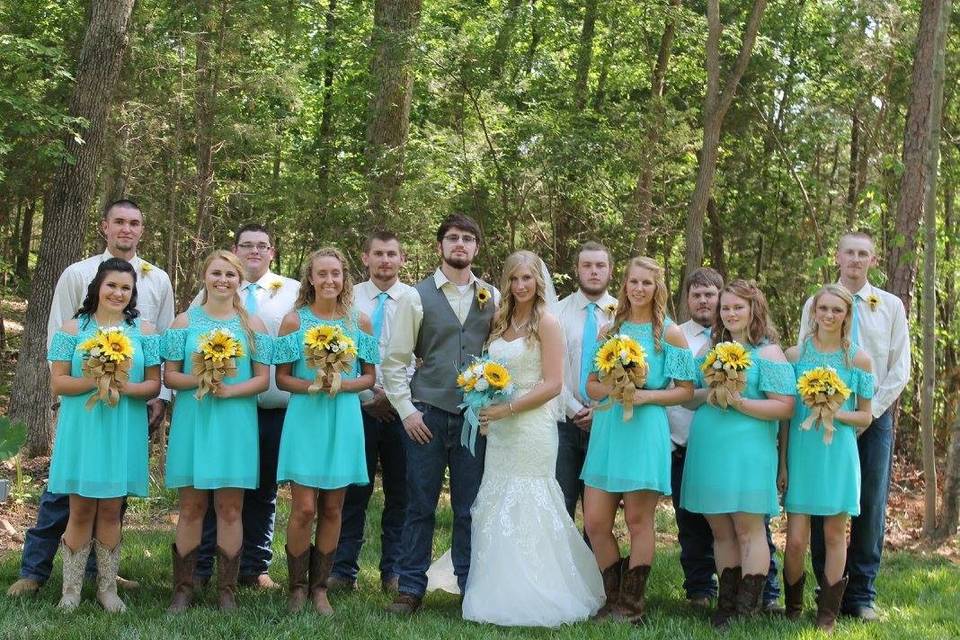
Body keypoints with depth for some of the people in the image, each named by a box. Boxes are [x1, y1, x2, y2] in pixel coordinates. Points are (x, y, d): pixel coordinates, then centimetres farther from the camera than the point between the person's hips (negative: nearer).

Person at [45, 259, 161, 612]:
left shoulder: (144, 330, 6)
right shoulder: (73, 328, 2)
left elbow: (154, 384, 4)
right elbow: (58, 383, -2)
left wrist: (127, 387, -16)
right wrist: (95, 381, -17)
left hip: (123, 431, 1)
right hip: (81, 428, -1)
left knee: (110, 510, 8)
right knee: (81, 510, 2)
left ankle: (107, 588, 18)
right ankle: (71, 589, 12)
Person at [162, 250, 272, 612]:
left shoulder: (253, 324, 6)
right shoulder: (185, 321, 5)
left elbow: (263, 379, 2)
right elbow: (169, 376, 3)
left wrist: (230, 390, -14)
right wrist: (196, 380, -17)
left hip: (236, 424, 0)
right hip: (192, 422, 0)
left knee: (230, 508, 3)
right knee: (191, 507, 3)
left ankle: (227, 590, 10)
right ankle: (183, 588, 10)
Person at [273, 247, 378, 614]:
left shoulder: (360, 322, 5)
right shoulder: (294, 320, 0)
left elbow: (369, 377, 9)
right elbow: (282, 378, 2)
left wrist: (342, 385, -11)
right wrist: (310, 386, -17)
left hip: (344, 421, 2)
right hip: (305, 419, -2)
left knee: (332, 510, 7)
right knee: (304, 509, -6)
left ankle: (319, 587, 18)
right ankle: (297, 587, 11)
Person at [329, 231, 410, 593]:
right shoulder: (348, 299, 4)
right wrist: (367, 397, -5)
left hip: (402, 409, 0)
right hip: (359, 405, 0)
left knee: (399, 493, 6)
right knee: (353, 491, 3)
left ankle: (394, 572, 16)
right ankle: (344, 570, 11)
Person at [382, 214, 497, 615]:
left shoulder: (492, 297, 8)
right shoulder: (417, 297, 2)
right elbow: (394, 361, 2)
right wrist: (406, 411, -4)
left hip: (476, 417, 1)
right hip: (427, 415, -1)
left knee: (471, 509, 6)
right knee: (421, 507, 4)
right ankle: (410, 588, 14)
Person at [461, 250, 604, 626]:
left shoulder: (547, 323, -8)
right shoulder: (501, 321, 12)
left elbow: (552, 385, -13)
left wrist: (507, 409, -17)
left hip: (532, 429, -7)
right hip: (500, 430, 7)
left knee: (527, 510, -2)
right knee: (498, 511, 9)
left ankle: (532, 600, 8)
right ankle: (503, 594, 19)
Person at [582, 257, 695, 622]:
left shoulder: (669, 333, 2)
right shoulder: (610, 331, 14)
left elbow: (685, 390, 1)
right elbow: (591, 385, 15)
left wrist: (646, 395, -13)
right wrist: (611, 389, -6)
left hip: (645, 429, -4)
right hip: (607, 428, 4)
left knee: (638, 520, 1)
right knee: (595, 523, 2)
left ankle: (631, 605, 12)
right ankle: (614, 599, 18)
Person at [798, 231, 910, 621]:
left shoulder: (891, 306, 6)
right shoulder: (815, 304, 5)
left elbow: (900, 368, 3)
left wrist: (870, 411, -7)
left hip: (875, 416, 1)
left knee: (872, 505, 1)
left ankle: (862, 595, 9)